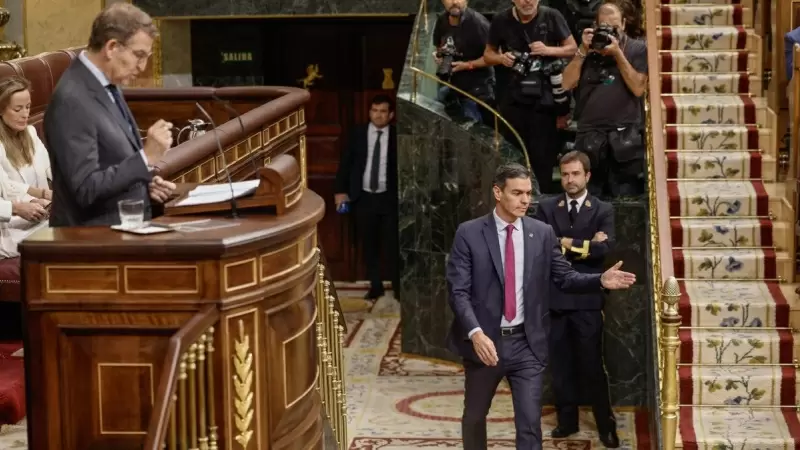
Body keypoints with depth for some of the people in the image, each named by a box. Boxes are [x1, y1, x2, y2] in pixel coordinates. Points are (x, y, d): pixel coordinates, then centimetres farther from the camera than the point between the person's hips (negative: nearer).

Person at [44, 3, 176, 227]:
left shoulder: (108, 85, 10)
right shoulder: (72, 100, -18)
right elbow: (87, 189, -21)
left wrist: (146, 182, 6)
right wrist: (146, 157, -22)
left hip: (124, 226, 8)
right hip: (95, 236, -8)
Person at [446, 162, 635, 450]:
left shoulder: (542, 233, 1)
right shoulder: (469, 233, -7)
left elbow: (565, 278, 4)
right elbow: (458, 291, -12)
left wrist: (601, 280, -15)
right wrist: (475, 333, -27)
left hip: (527, 343, 1)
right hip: (484, 340, -1)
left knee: (530, 423, -3)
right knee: (474, 416, 18)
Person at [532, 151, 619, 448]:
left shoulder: (603, 210, 2)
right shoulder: (546, 208, 6)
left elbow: (603, 248, -13)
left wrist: (566, 243, -10)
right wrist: (584, 245, -12)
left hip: (587, 299, -2)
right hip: (554, 297, 2)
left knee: (592, 364, 1)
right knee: (560, 364, 9)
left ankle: (606, 425, 11)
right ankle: (567, 419, 21)